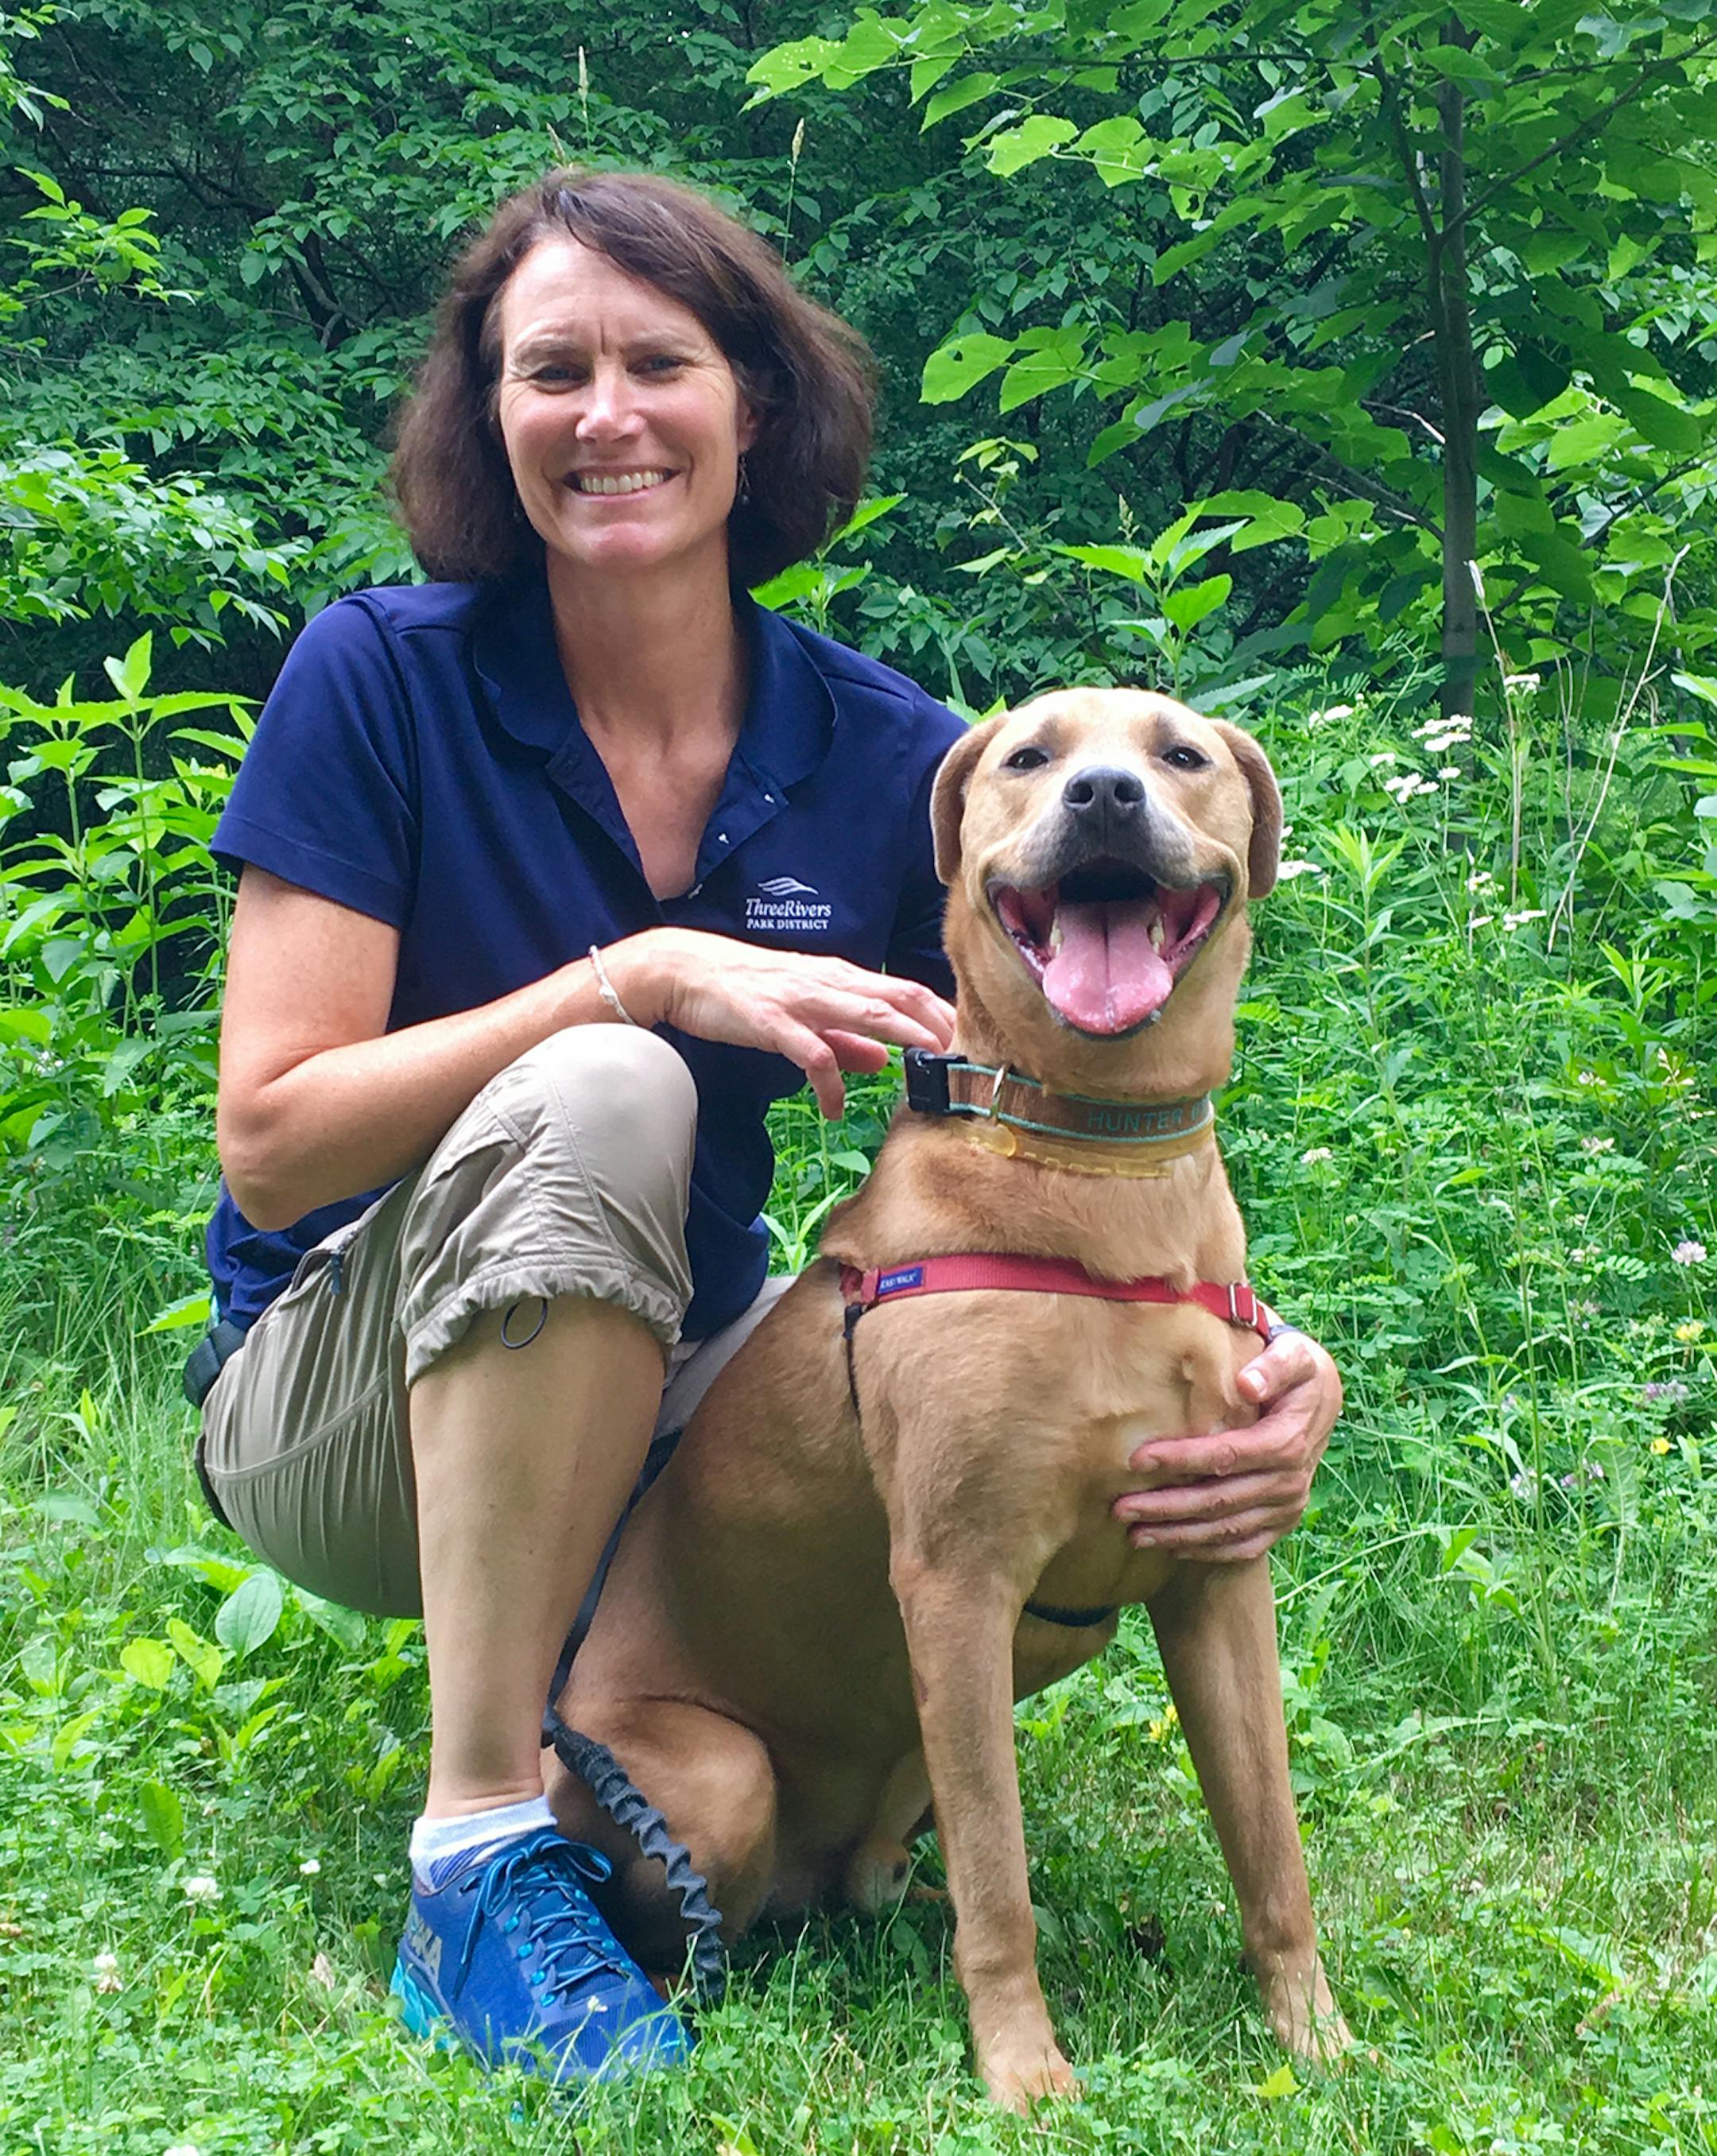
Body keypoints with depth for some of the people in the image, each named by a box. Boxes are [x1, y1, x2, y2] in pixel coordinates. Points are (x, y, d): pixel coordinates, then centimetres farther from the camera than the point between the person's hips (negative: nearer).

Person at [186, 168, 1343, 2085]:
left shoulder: (886, 758, -5)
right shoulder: (381, 680, -13)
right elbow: (269, 1139, -18)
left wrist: (1274, 1379, -28)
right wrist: (646, 979, -28)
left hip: (669, 1384, 4)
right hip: (349, 1403, -3)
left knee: (1119, 1462, -21)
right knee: (593, 1095, -34)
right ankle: (481, 1857, -28)